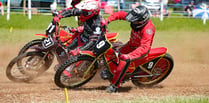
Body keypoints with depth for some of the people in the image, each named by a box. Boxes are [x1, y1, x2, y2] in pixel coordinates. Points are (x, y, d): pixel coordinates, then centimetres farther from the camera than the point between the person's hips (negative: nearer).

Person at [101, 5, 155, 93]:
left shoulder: (148, 29, -35)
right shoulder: (135, 19, -14)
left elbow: (144, 47, -43)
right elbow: (121, 14, -1)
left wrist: (129, 56, -53)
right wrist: (107, 20, -15)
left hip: (141, 49, -8)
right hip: (131, 44, 8)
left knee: (125, 60, -29)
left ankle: (114, 85, -24)